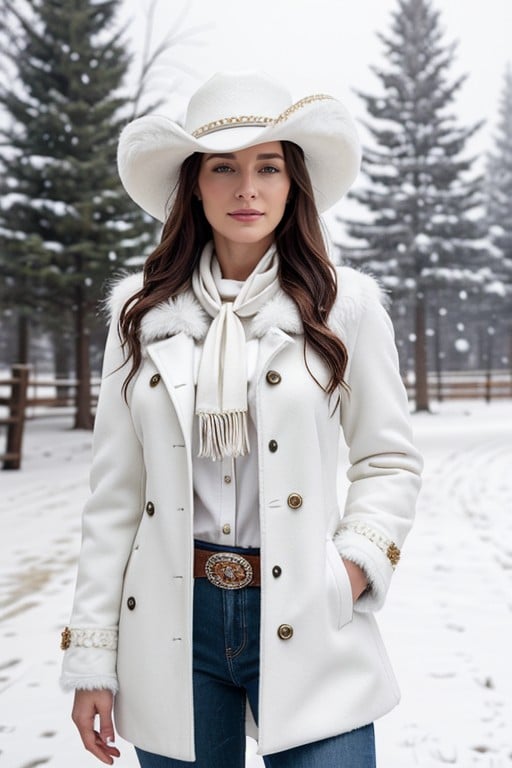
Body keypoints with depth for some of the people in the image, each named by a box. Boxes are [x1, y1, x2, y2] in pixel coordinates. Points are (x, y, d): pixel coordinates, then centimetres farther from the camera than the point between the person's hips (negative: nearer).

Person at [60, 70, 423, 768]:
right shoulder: (142, 309, 2)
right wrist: (90, 654, 2)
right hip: (172, 626, 2)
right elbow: (115, 492, 3)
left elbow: (389, 460, 7)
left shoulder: (345, 303, -1)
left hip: (308, 624, -1)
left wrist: (359, 559, -10)